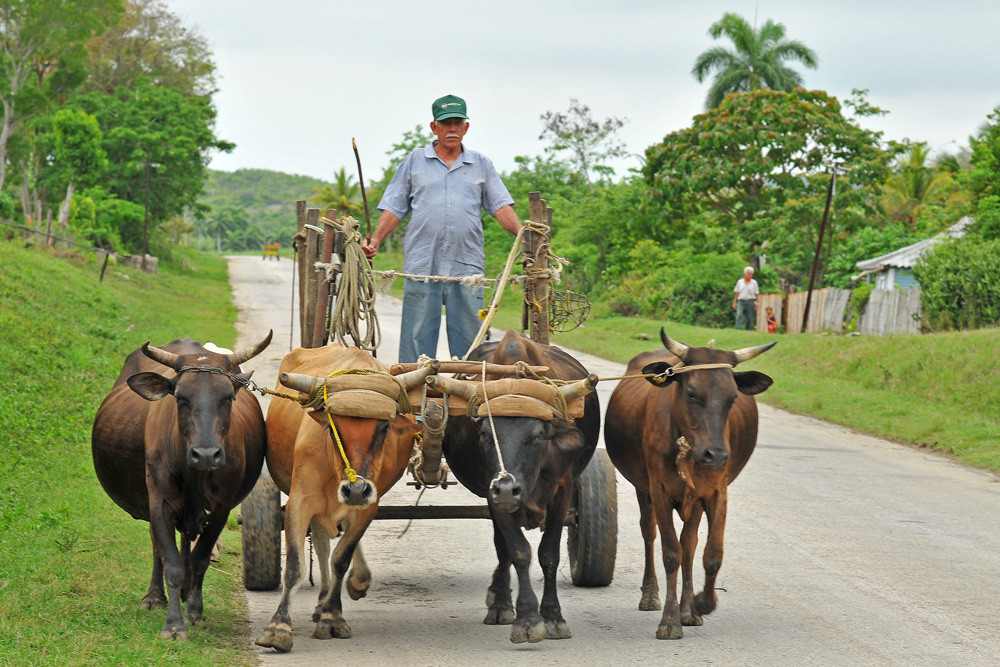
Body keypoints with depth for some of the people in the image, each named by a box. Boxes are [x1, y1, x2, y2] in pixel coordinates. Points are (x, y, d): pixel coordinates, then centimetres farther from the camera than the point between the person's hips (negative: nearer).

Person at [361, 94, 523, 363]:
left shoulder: (481, 165, 16)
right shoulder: (415, 161, 13)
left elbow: (501, 206, 8)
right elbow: (394, 208, 11)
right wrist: (375, 240, -3)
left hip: (468, 267, 1)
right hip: (422, 267, -1)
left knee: (468, 340, 1)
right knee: (417, 336, -4)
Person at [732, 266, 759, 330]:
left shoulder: (754, 282, 7)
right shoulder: (739, 282, 10)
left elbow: (756, 294, 7)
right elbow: (736, 293, 12)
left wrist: (756, 304, 1)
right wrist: (734, 303, 7)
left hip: (750, 302, 0)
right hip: (741, 301, 0)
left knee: (750, 318, 0)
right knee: (739, 315, -20)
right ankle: (738, 329, -28)